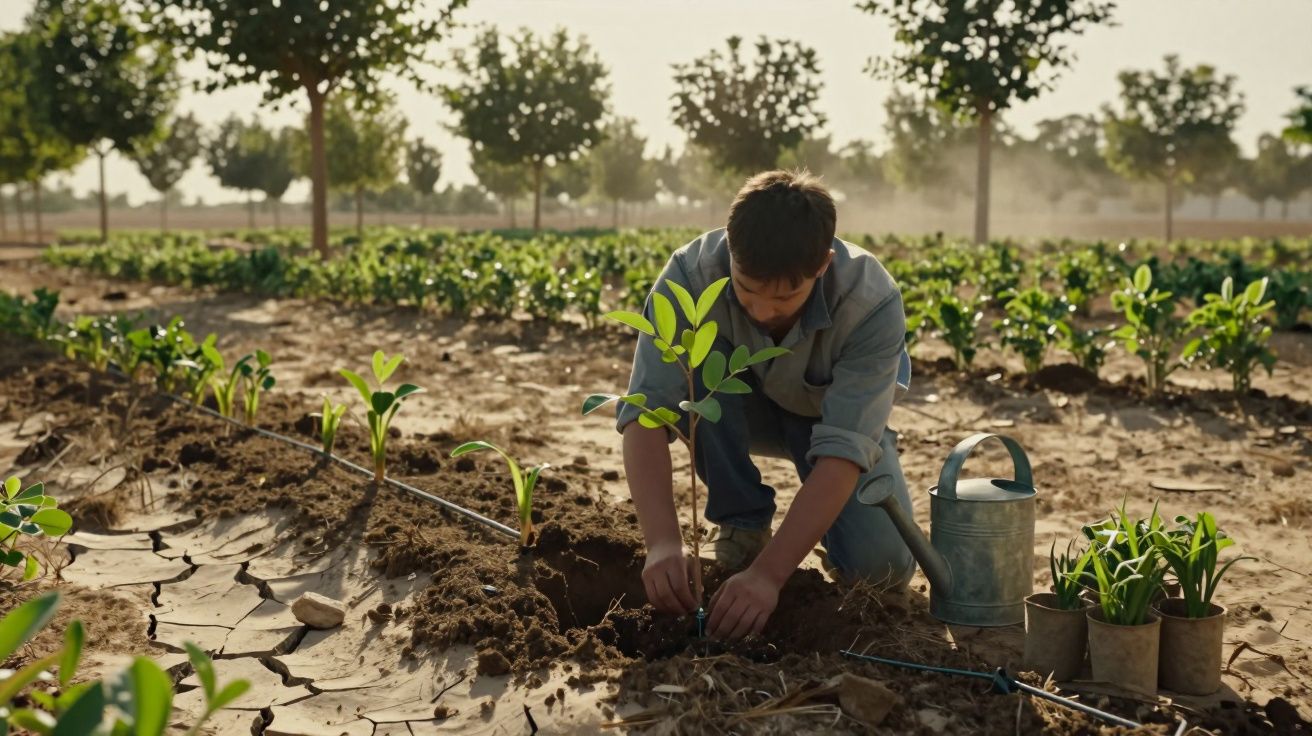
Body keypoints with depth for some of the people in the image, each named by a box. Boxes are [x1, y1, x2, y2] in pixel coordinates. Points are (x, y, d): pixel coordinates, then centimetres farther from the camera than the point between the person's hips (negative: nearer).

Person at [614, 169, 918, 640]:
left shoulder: (872, 302, -36)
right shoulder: (692, 274, -33)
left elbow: (843, 448, -40)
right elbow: (647, 408, -38)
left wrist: (768, 572, -49)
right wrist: (662, 542, -51)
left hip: (836, 418, -1)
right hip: (741, 410, 1)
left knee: (881, 565, -24)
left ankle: (820, 513, 11)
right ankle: (741, 521, -11)